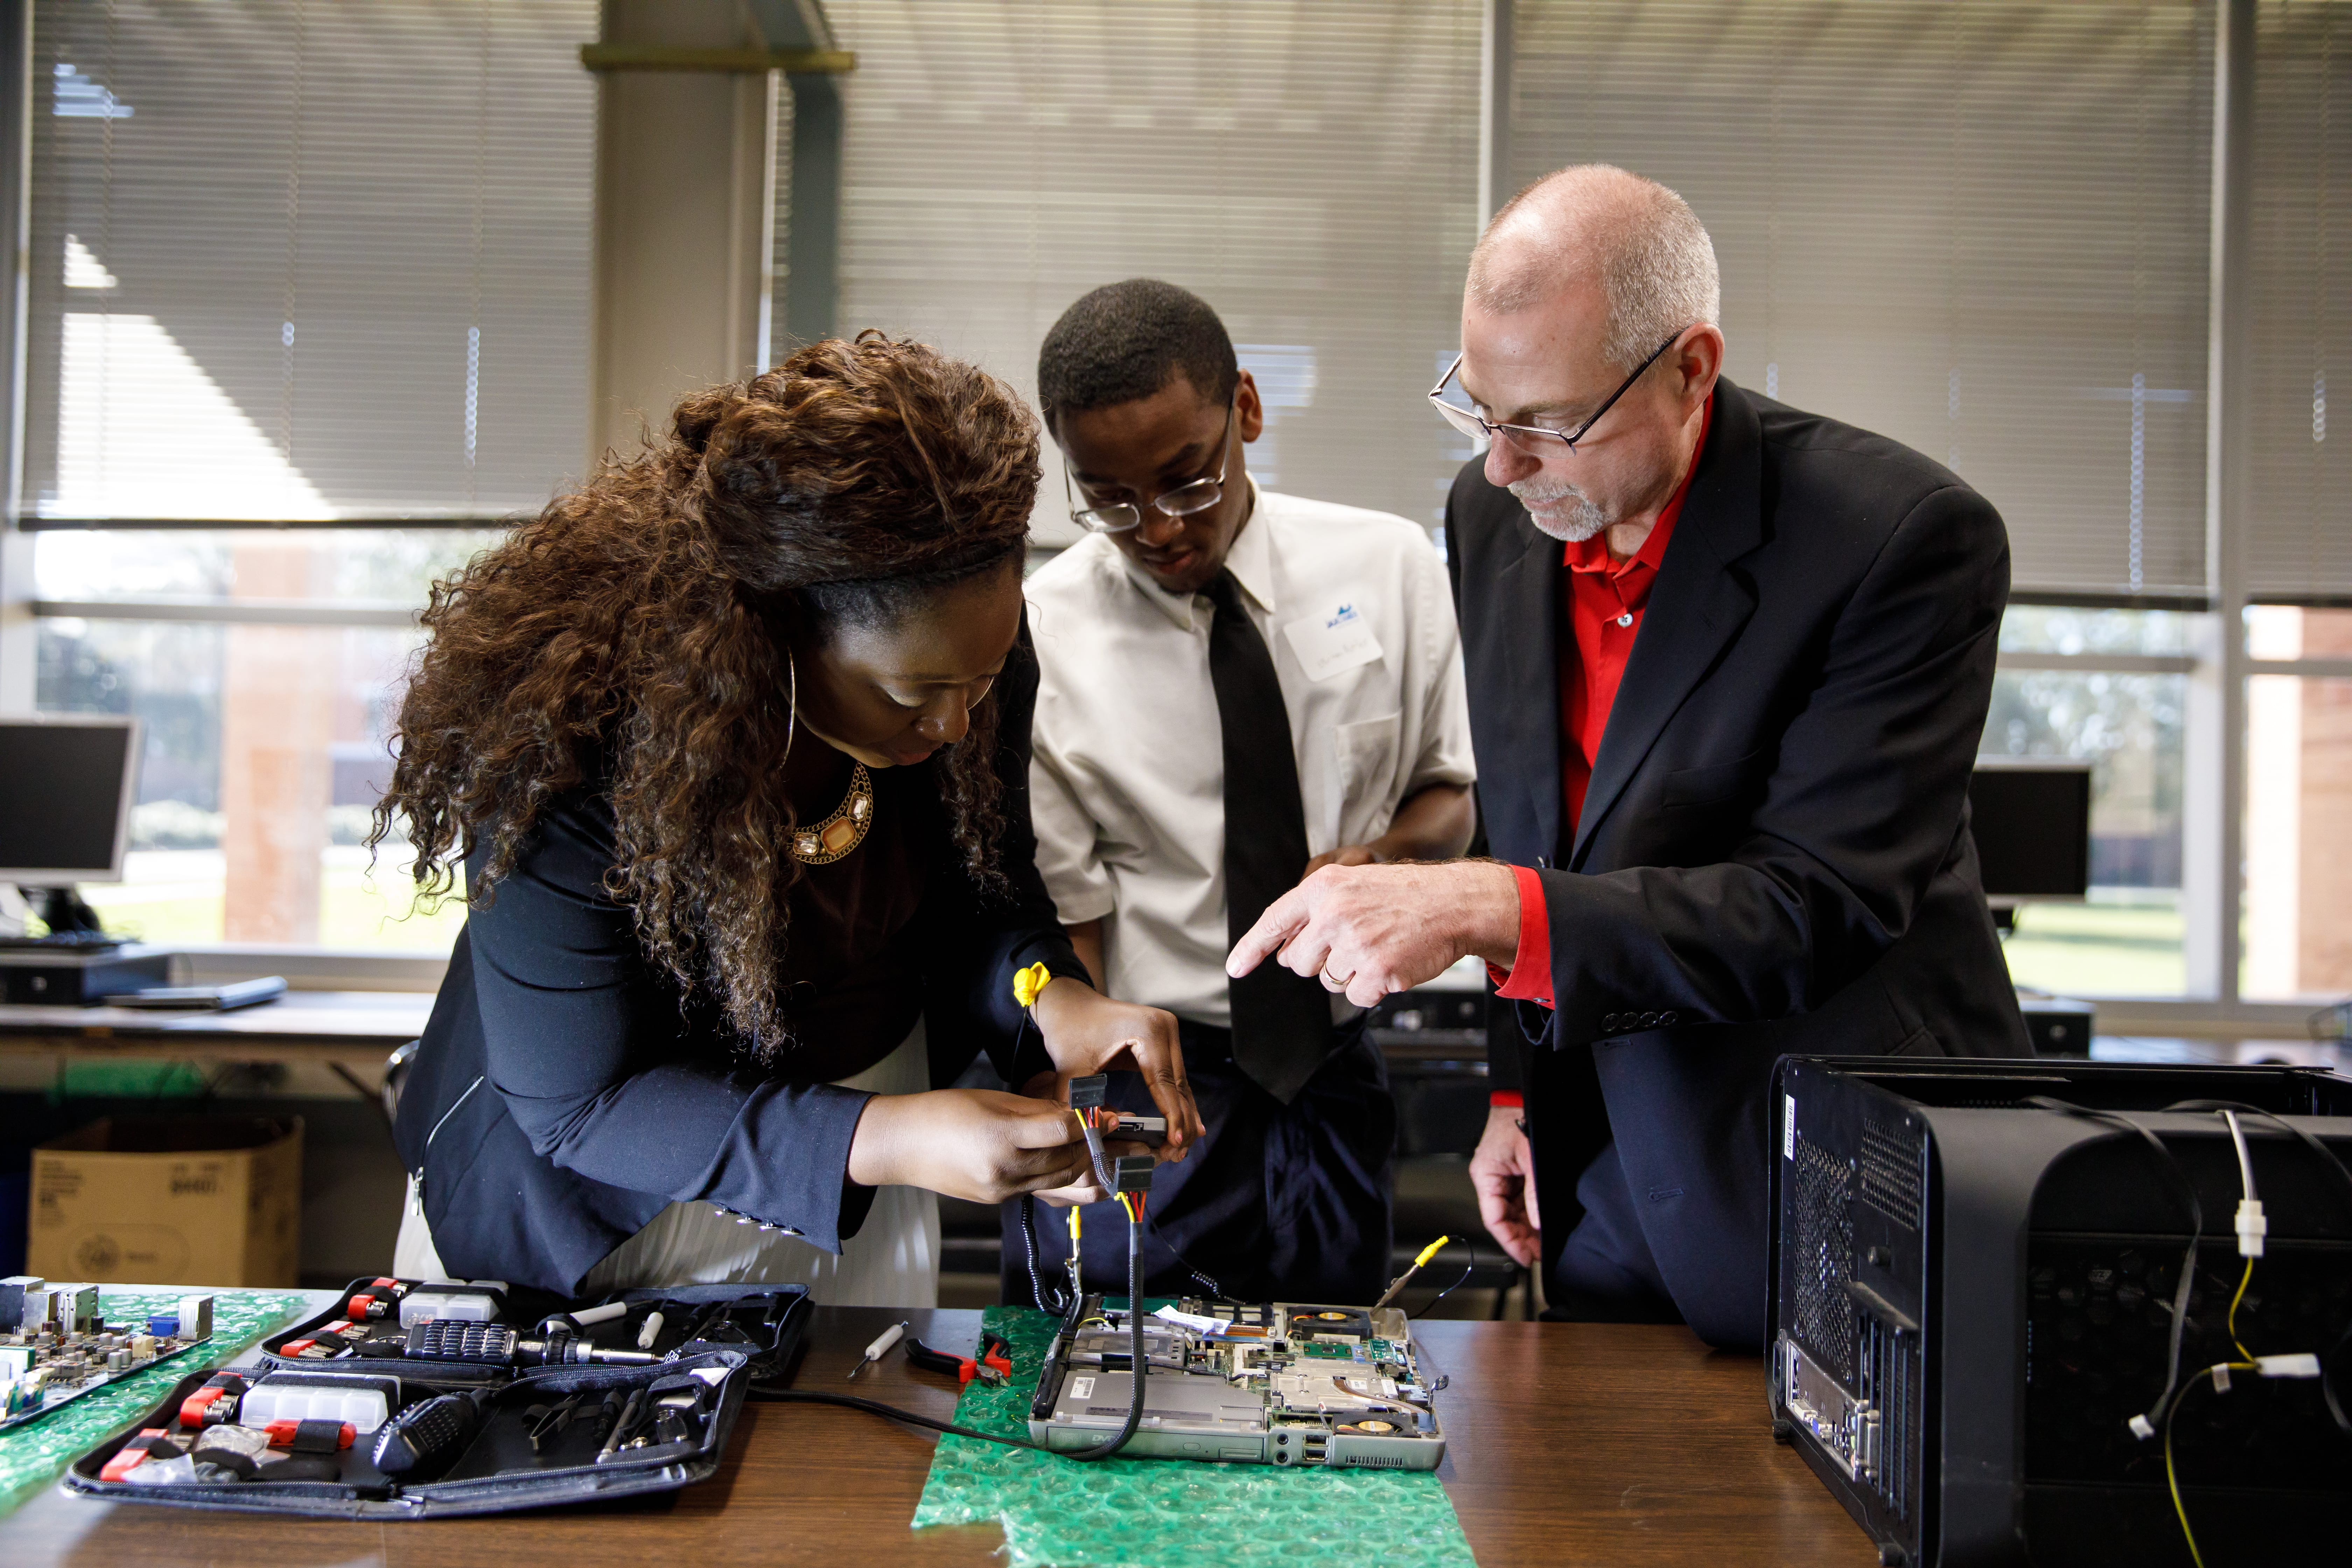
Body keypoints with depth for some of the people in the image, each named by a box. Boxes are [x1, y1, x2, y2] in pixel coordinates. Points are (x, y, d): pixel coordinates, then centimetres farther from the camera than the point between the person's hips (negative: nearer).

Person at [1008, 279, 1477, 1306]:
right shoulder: (1042, 636, -9)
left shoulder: (1389, 567, -1)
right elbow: (1062, 922, -7)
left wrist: (1386, 856, -13)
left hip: (1334, 1078, 3)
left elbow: (1456, 790, 9)